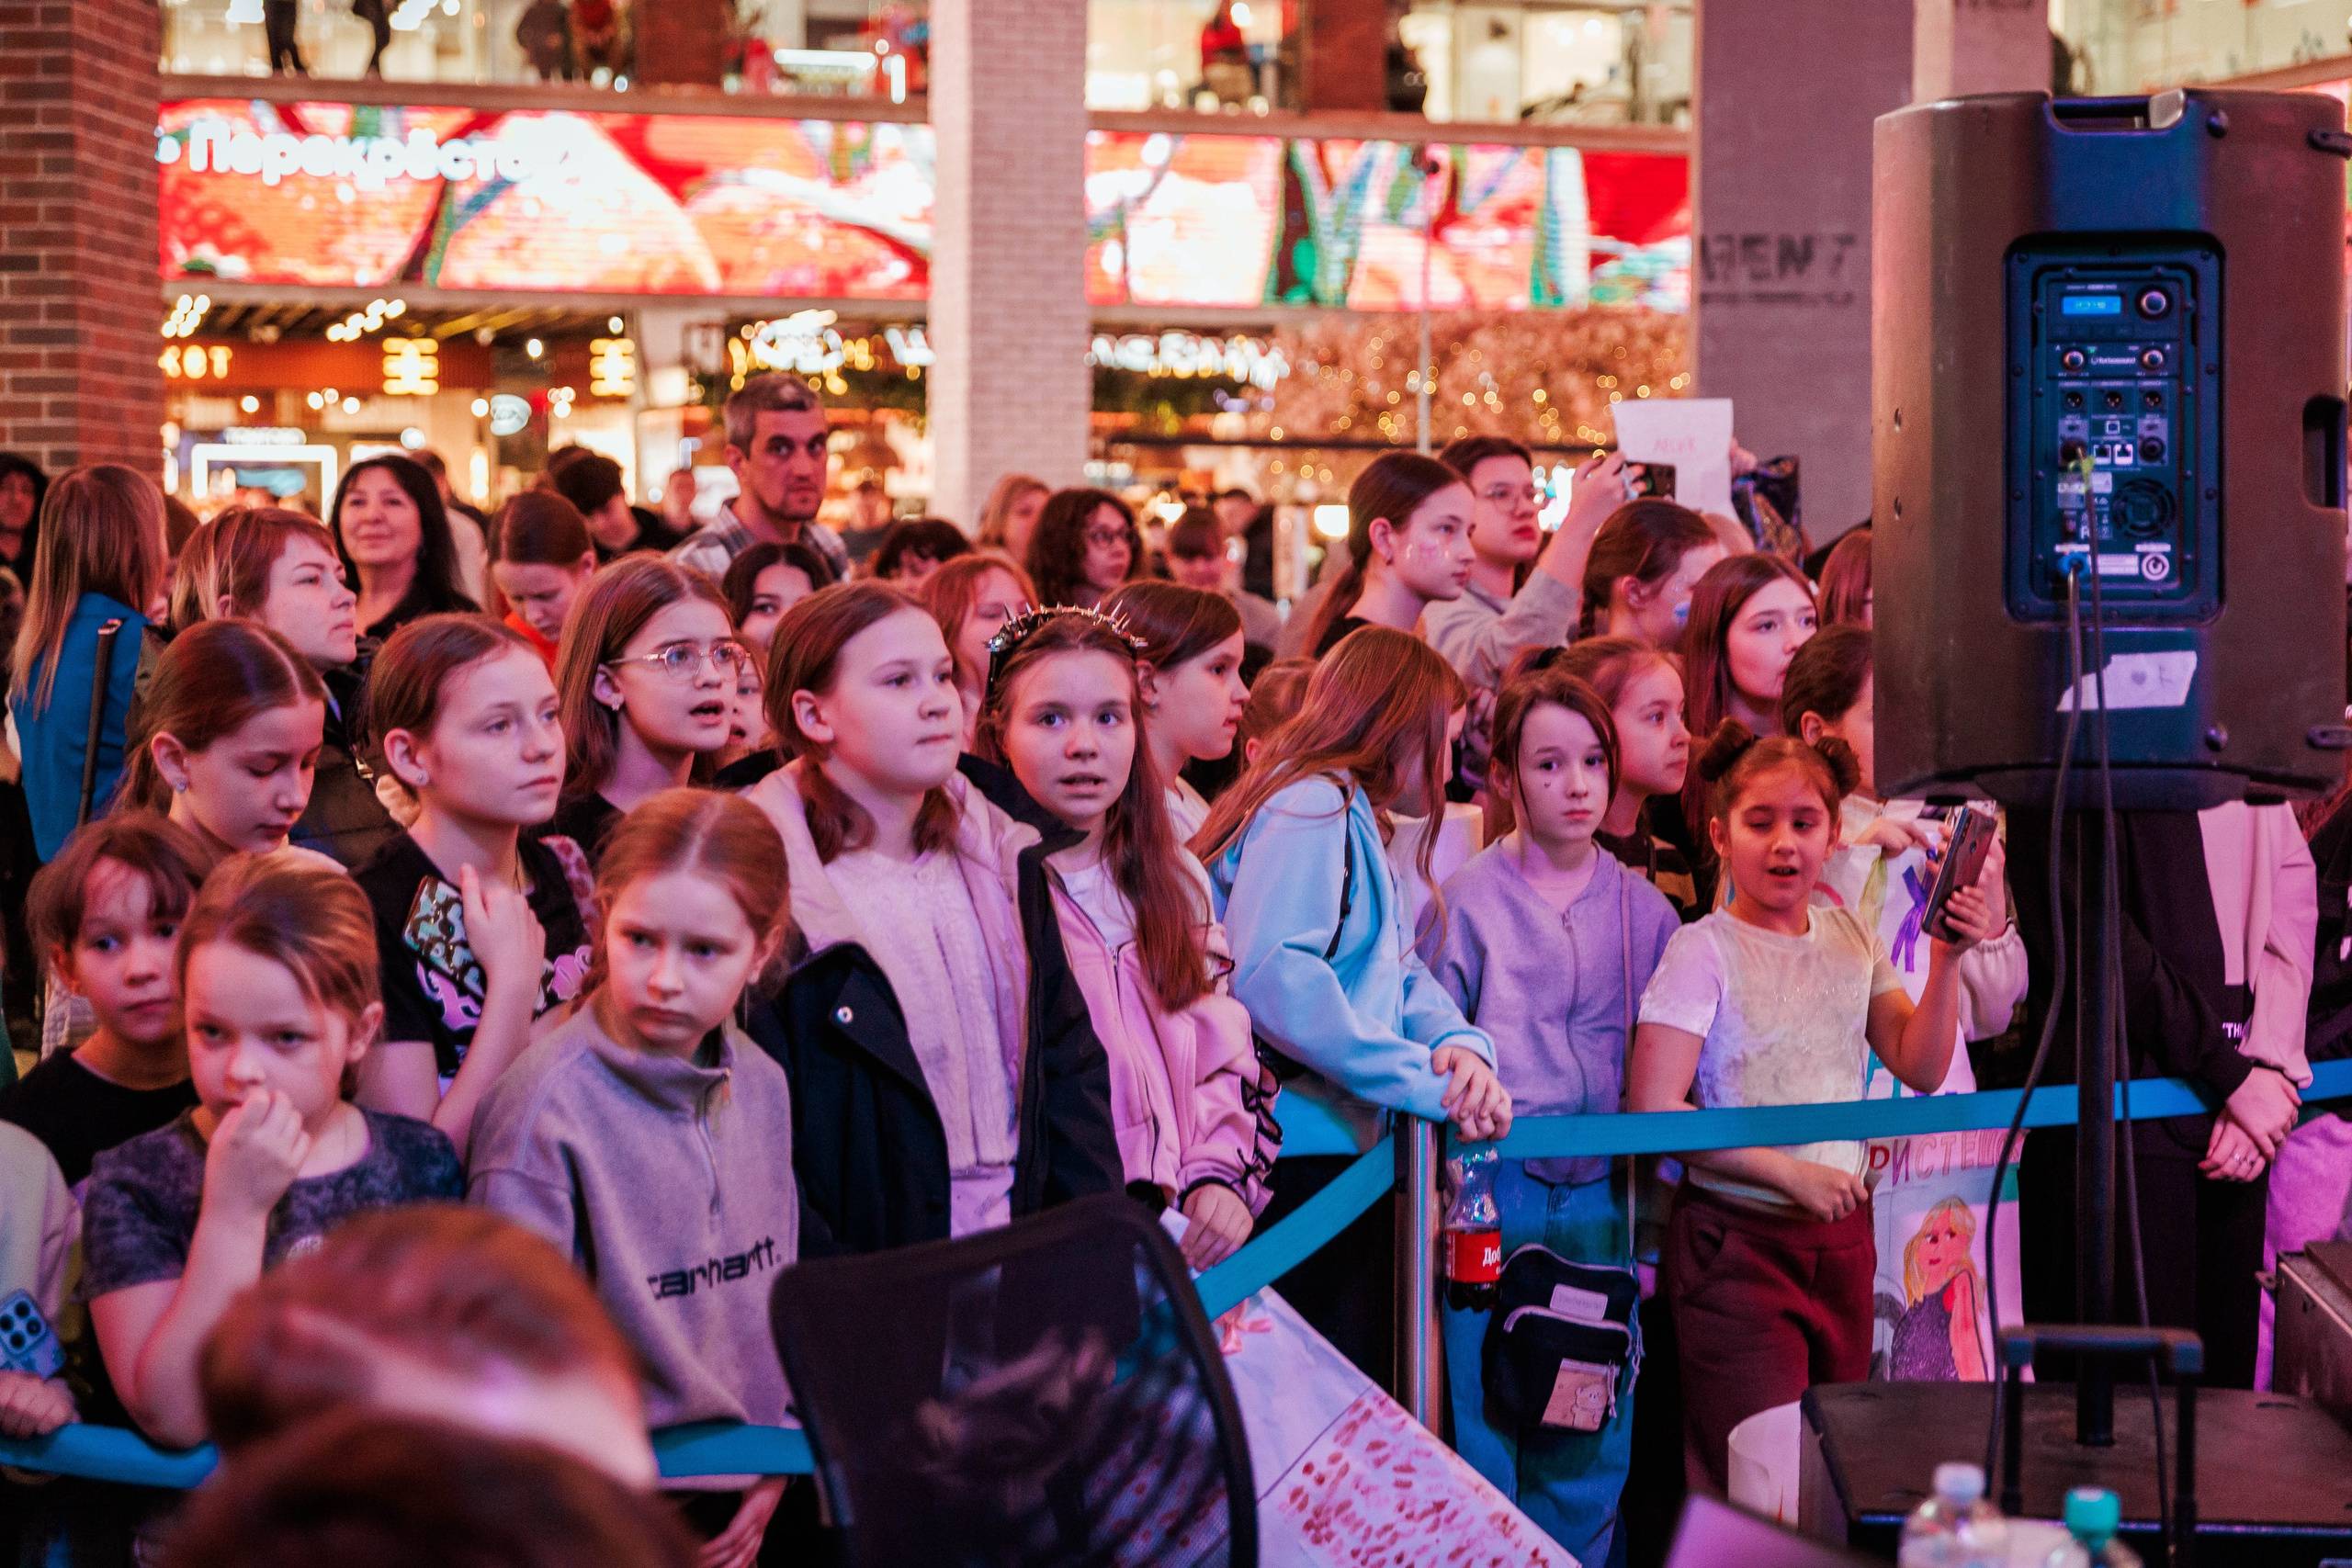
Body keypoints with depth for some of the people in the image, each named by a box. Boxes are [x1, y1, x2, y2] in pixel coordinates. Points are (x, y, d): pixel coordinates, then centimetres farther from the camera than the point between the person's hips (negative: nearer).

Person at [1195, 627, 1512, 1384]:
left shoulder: (1351, 819, 23)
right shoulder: (1311, 805, -10)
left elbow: (1401, 974, 17)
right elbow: (1267, 971, -24)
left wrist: (1460, 1045, -6)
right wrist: (1425, 1081, -21)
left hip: (1338, 1157, 11)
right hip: (1301, 1163, -11)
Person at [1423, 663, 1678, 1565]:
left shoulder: (1643, 910, 9)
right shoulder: (1467, 898, -1)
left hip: (1602, 1196, 3)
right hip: (1492, 1191, -3)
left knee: (1589, 1454, 6)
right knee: (1482, 1435, -2)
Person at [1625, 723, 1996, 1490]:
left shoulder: (1851, 939, 9)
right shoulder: (1704, 951, -9)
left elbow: (1921, 1069, 7)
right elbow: (1654, 1109, -16)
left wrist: (1944, 963, -7)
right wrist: (1791, 1172, -17)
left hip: (1842, 1237, 6)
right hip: (1736, 1241, -5)